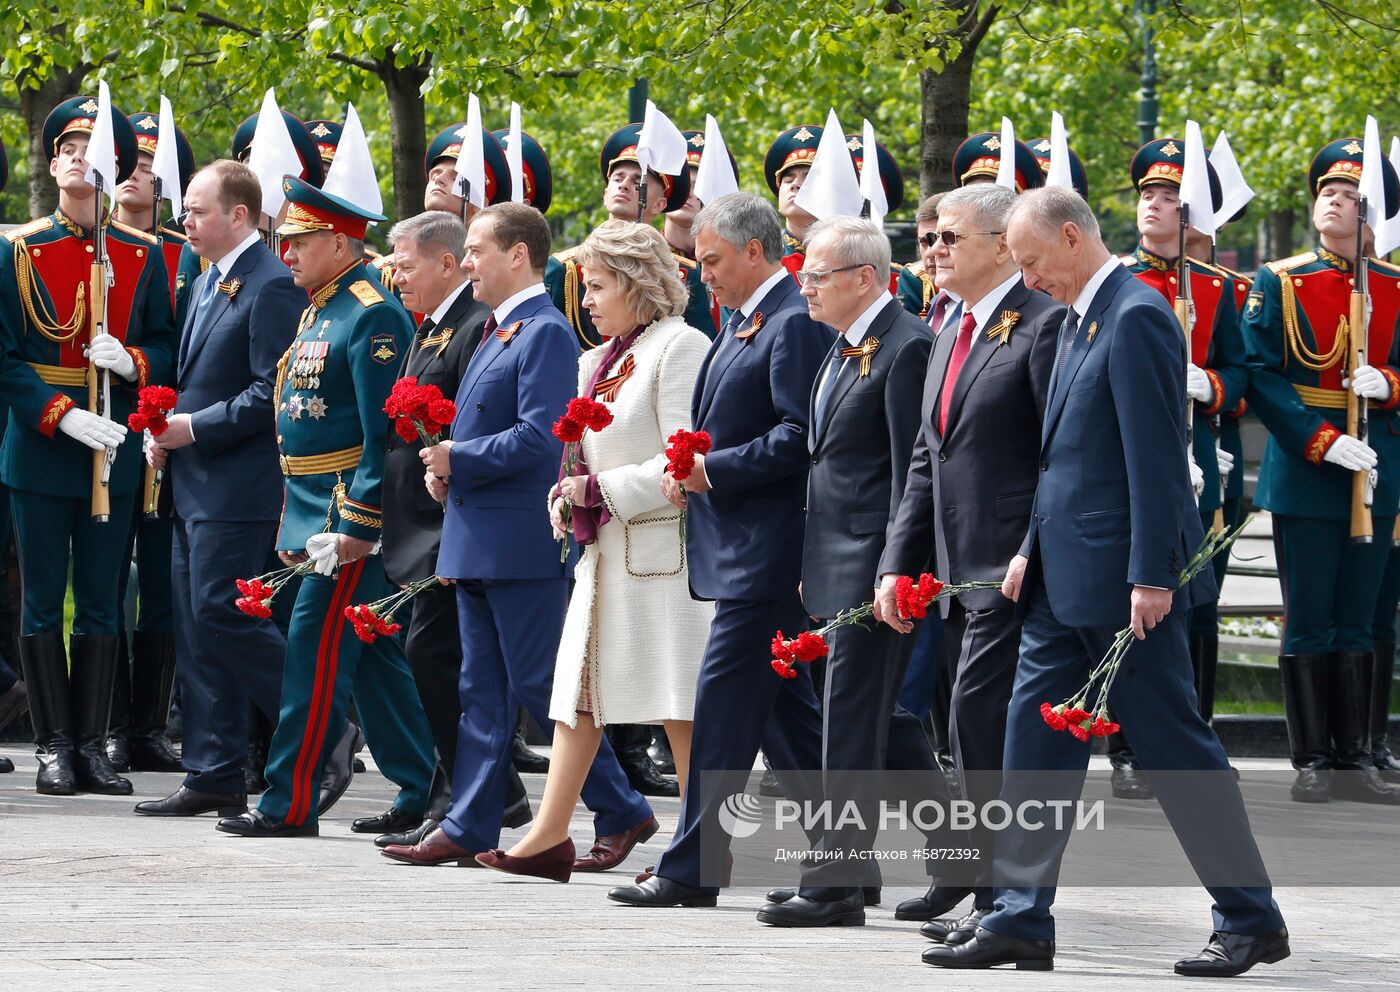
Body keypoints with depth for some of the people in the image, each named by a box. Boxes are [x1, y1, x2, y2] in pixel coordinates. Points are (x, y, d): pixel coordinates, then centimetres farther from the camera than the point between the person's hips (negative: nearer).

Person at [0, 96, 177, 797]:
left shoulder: (143, 256, 7)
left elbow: (166, 346, 10)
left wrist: (131, 363, -13)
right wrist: (62, 416, -16)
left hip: (113, 451, 2)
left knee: (100, 602, 5)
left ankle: (92, 745, 10)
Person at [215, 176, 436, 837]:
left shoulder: (372, 316, -14)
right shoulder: (317, 311, 17)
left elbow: (382, 432, -19)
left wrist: (356, 528, -22)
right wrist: (293, 523, 21)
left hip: (349, 510, -10)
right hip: (311, 510, 10)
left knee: (315, 650, -8)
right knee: (373, 656, 12)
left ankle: (291, 805, -6)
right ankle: (422, 793, 17)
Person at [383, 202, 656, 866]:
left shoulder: (546, 333, -14)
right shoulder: (498, 333, 17)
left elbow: (538, 437, -23)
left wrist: (459, 459, -15)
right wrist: (446, 465, 7)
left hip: (522, 541, -10)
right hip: (480, 540, 10)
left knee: (538, 685, -6)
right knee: (483, 691, 10)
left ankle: (622, 811, 1)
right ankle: (469, 828, 12)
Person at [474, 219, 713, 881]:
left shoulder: (681, 347, -11)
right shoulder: (598, 361, 16)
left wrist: (600, 491, -16)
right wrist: (569, 494, 2)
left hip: (662, 547, -9)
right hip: (606, 549, 9)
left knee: (678, 704, -4)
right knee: (578, 689, 6)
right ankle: (550, 837, 6)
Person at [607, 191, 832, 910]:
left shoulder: (795, 323, -14)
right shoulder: (742, 321, 18)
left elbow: (800, 436, -21)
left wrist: (715, 469, -19)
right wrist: (690, 470, 8)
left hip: (764, 550, -10)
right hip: (740, 548, 10)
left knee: (724, 703, -7)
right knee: (785, 709, 11)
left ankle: (690, 870, -5)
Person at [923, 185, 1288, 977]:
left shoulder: (1136, 317, -15)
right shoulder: (1079, 320, 15)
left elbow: (1156, 456, -20)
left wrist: (1152, 577, -22)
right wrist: (1034, 549, 14)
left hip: (1122, 580, -9)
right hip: (1067, 581, 10)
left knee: (1176, 746, -3)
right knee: (1035, 743, 7)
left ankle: (1252, 918, 6)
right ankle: (1021, 921, 11)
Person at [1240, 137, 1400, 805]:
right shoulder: (1279, 284, 0)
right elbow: (1261, 376, -6)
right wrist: (1322, 442, -16)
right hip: (1303, 473, -3)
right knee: (1309, 623, -1)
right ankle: (1313, 762, 3)